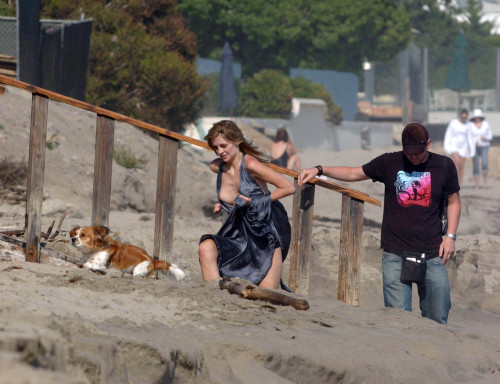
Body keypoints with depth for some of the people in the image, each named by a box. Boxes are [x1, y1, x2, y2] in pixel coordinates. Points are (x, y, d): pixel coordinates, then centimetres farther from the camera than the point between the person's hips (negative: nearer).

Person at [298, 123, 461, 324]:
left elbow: (453, 201, 17)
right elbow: (354, 173, 14)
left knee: (437, 319, 1)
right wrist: (319, 170, 5)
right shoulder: (390, 163, 3)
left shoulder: (444, 166, 5)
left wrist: (450, 236, 5)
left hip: (432, 254, 1)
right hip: (396, 254, -1)